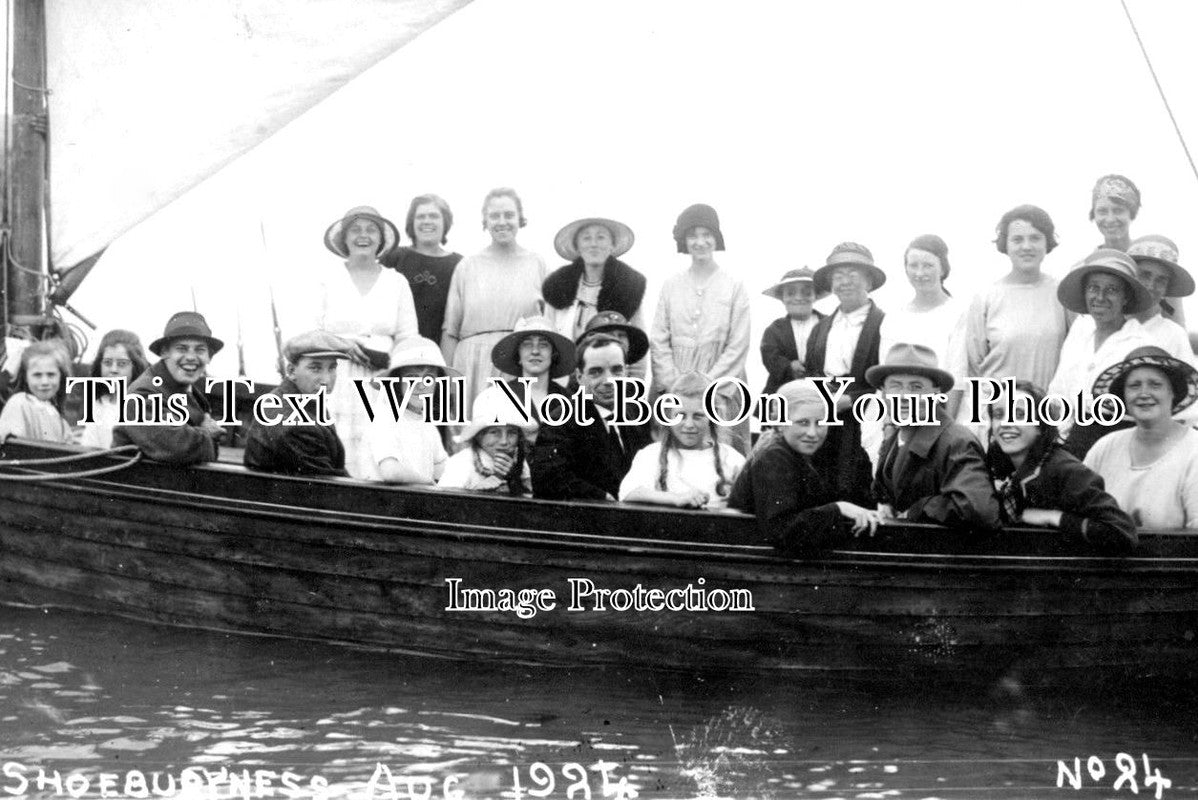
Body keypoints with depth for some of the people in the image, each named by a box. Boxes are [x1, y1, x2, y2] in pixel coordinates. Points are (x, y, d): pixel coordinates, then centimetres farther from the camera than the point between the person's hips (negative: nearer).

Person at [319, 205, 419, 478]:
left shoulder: (397, 282, 11)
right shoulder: (328, 282, 9)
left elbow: (408, 338, 9)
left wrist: (391, 363, -10)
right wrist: (343, 344, -11)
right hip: (337, 382, 0)